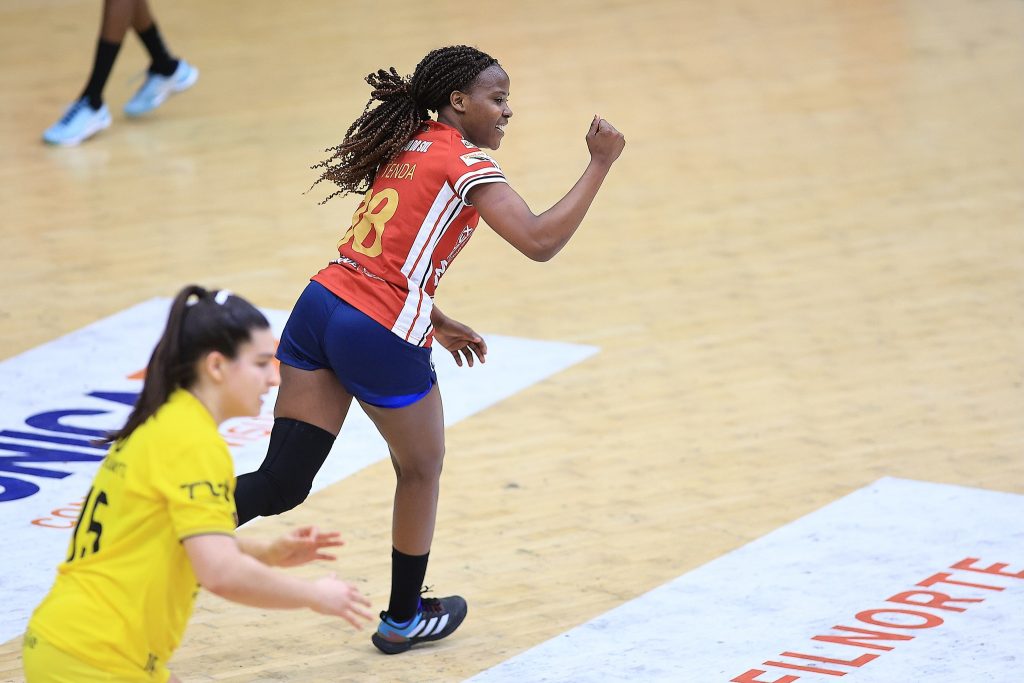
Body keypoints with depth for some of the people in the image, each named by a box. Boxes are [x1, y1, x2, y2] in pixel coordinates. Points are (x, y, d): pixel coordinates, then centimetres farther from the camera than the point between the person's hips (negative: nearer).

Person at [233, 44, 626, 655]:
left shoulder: (405, 148, 18)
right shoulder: (465, 164, -7)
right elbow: (540, 241, -18)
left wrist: (437, 322, 28)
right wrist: (600, 164, -12)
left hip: (323, 305, 7)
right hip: (380, 336, -7)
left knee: (282, 482, 5)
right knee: (422, 471, 19)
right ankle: (404, 619, 34)